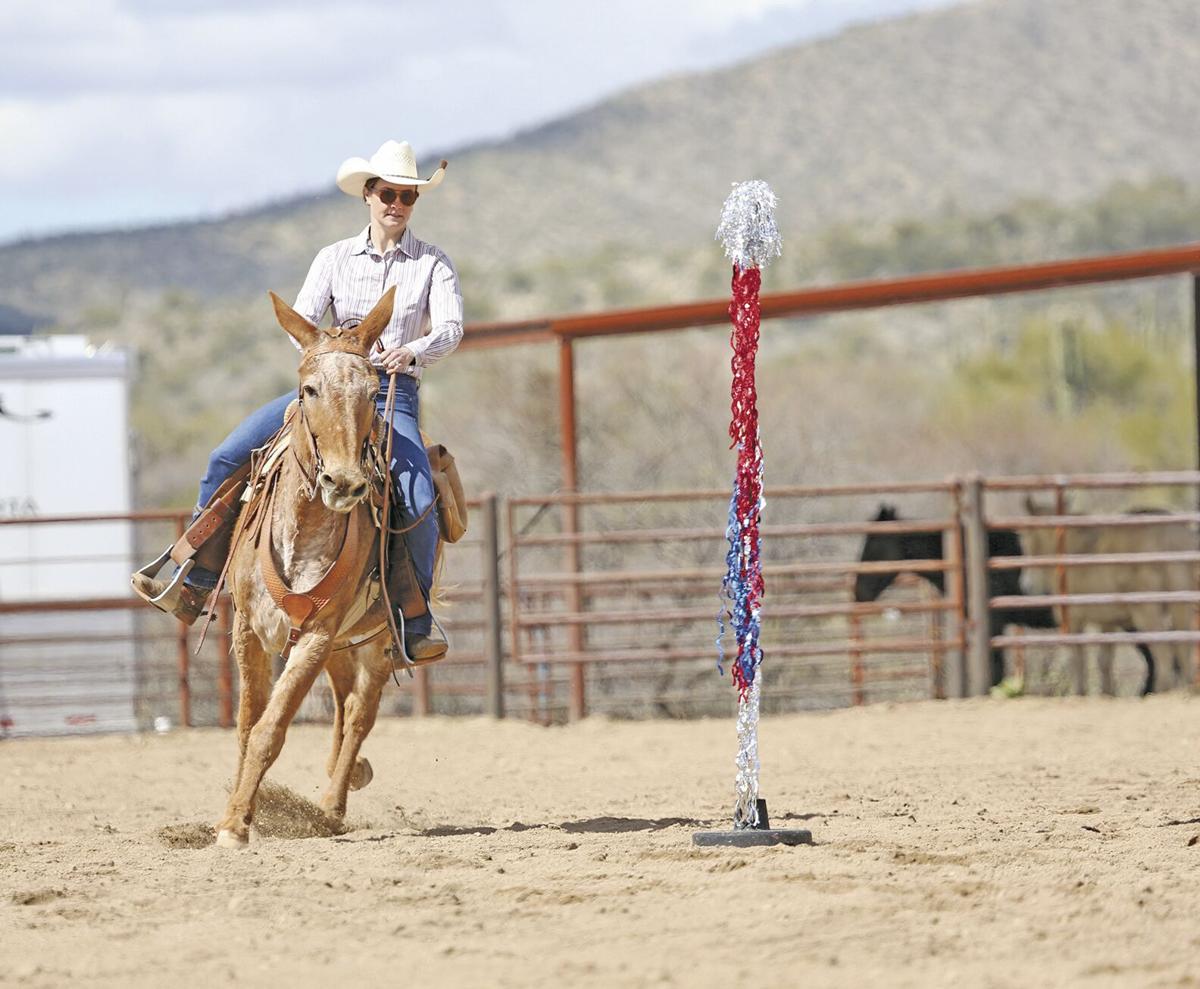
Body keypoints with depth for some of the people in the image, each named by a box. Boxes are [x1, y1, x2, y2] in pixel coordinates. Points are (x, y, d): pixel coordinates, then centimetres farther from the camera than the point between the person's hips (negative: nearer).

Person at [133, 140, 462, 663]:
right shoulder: (335, 258, 9)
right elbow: (301, 319, -2)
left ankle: (416, 626, -14)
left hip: (394, 396, -3)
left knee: (418, 502, -28)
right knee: (226, 458, -12)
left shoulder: (432, 263, 3)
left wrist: (413, 350, -33)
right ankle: (194, 586, -5)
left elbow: (451, 328, -11)